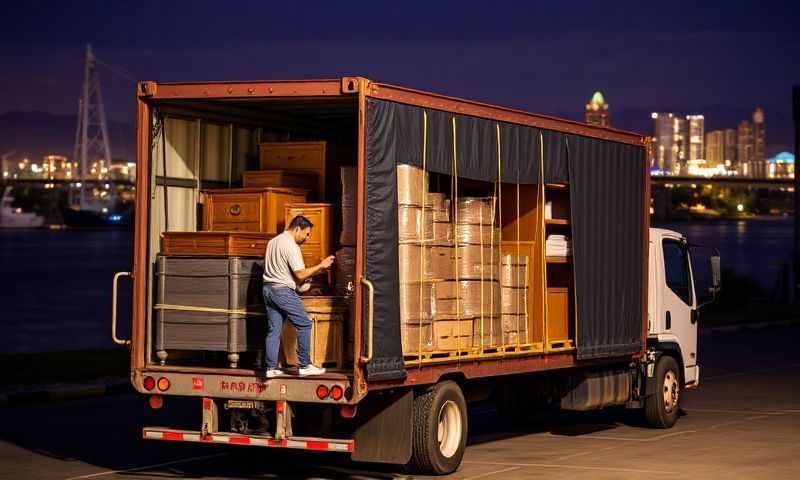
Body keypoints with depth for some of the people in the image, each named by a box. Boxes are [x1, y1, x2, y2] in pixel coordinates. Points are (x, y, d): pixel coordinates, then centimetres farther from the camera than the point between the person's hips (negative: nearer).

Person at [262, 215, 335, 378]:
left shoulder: (273, 242, 15)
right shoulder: (291, 246, -13)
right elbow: (300, 274, -16)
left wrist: (303, 279, 21)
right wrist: (321, 266, -6)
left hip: (268, 288, 9)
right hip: (283, 291, -9)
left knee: (273, 330, 9)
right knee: (304, 324, 0)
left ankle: (271, 368, 7)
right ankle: (305, 366, 0)